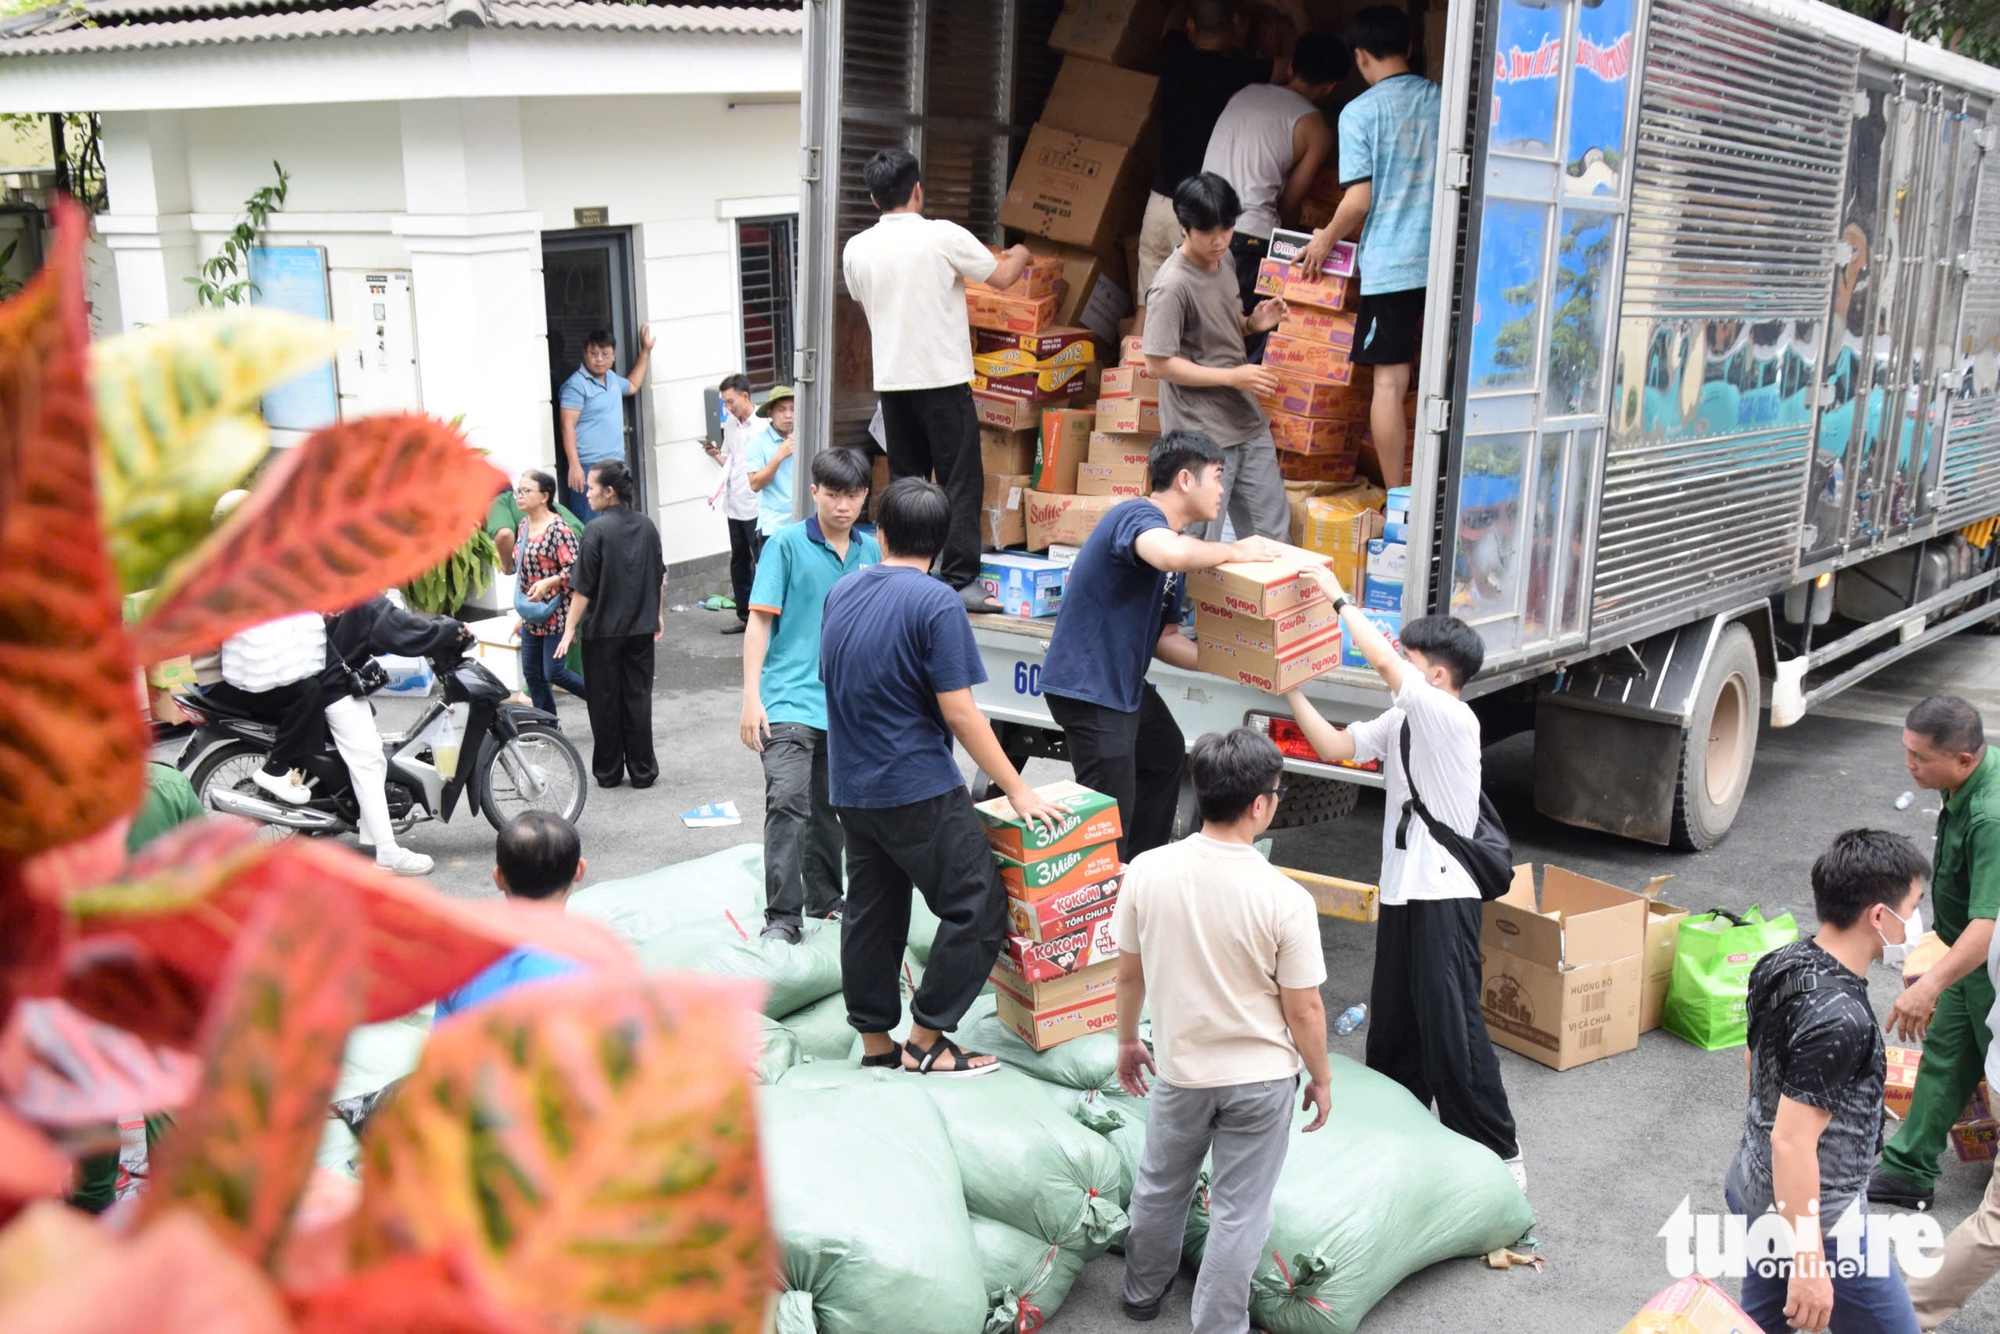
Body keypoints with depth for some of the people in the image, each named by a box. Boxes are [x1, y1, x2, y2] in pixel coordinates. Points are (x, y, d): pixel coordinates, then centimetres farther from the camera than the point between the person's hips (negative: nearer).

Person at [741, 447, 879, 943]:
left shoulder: (870, 552, 8)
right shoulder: (787, 544, -5)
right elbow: (760, 622, -7)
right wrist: (751, 696, -13)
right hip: (789, 699, -5)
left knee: (829, 806, 15)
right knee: (787, 800, -16)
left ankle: (825, 900, 31)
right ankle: (782, 916, -10)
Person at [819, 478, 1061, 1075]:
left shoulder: (841, 592, 7)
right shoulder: (936, 603, -15)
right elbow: (959, 713, -18)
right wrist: (1018, 791, -11)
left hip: (851, 787, 8)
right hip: (918, 789, -8)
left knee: (869, 912, 15)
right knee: (978, 910, 2)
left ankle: (875, 1039, 24)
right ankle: (924, 1042, 4)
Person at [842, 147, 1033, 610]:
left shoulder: (856, 249, 3)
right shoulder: (943, 236, -10)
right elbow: (1002, 277, 0)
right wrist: (1019, 255, 21)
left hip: (891, 380, 5)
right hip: (943, 377, -5)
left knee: (904, 480, 12)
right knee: (960, 480, 0)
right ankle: (960, 580, -2)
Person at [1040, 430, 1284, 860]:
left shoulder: (1175, 540, 12)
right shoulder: (1137, 516, -17)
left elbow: (1165, 638, 16)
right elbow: (1171, 554, -43)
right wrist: (1234, 551, -24)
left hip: (1125, 681, 12)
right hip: (1089, 685, -12)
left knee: (1167, 757, 31)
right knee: (1110, 817, -9)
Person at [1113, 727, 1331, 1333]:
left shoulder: (1147, 872, -16)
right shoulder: (1285, 899, -23)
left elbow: (1128, 973, -3)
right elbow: (1304, 1010, -14)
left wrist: (1127, 1041, 14)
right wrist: (1320, 1078, 3)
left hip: (1179, 1068, 3)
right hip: (1260, 1078, -3)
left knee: (1160, 1184, 25)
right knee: (1239, 1209, 13)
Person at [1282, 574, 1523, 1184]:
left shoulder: (1453, 719, -16)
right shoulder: (1401, 721, 11)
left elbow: (1382, 661, -26)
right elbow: (1334, 745, 11)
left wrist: (1338, 598, -17)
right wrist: (1290, 690, 5)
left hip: (1445, 896, -9)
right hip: (1401, 889, 9)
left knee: (1452, 1027, -6)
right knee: (1391, 1021, 16)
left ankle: (1498, 1155, 5)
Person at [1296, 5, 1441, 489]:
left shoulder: (1359, 112, -4)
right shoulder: (1443, 100, 7)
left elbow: (1359, 199, -10)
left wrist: (1327, 239, 7)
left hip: (1389, 265, -4)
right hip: (1447, 262, 4)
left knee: (1389, 383, 0)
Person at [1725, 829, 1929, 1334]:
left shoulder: (1782, 962, -3)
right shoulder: (1839, 1019, -29)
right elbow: (1792, 1141, -28)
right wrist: (1809, 1262, -23)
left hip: (1754, 1188, 9)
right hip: (1817, 1215, -8)